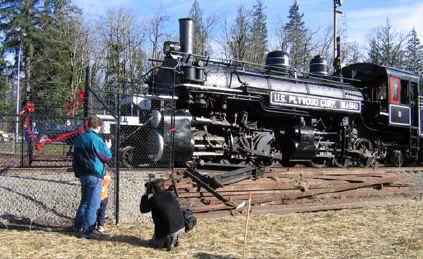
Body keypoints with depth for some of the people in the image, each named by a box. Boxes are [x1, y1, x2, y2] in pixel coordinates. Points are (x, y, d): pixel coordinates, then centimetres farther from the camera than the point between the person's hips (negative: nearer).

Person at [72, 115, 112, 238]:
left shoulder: (79, 138, 10)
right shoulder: (96, 140, -15)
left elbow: (75, 158, 17)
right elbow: (107, 157, -7)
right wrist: (108, 147, 12)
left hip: (82, 175, 8)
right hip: (95, 176, -8)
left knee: (84, 201, 21)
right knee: (93, 204, -2)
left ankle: (77, 226, 26)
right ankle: (87, 231, 0)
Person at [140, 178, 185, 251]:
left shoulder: (153, 200, -9)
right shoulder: (170, 194, 2)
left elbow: (143, 209, 8)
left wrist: (145, 195, 11)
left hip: (168, 230, -3)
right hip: (181, 227, 3)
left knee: (155, 244, 23)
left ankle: (169, 240, -2)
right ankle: (175, 239, 24)